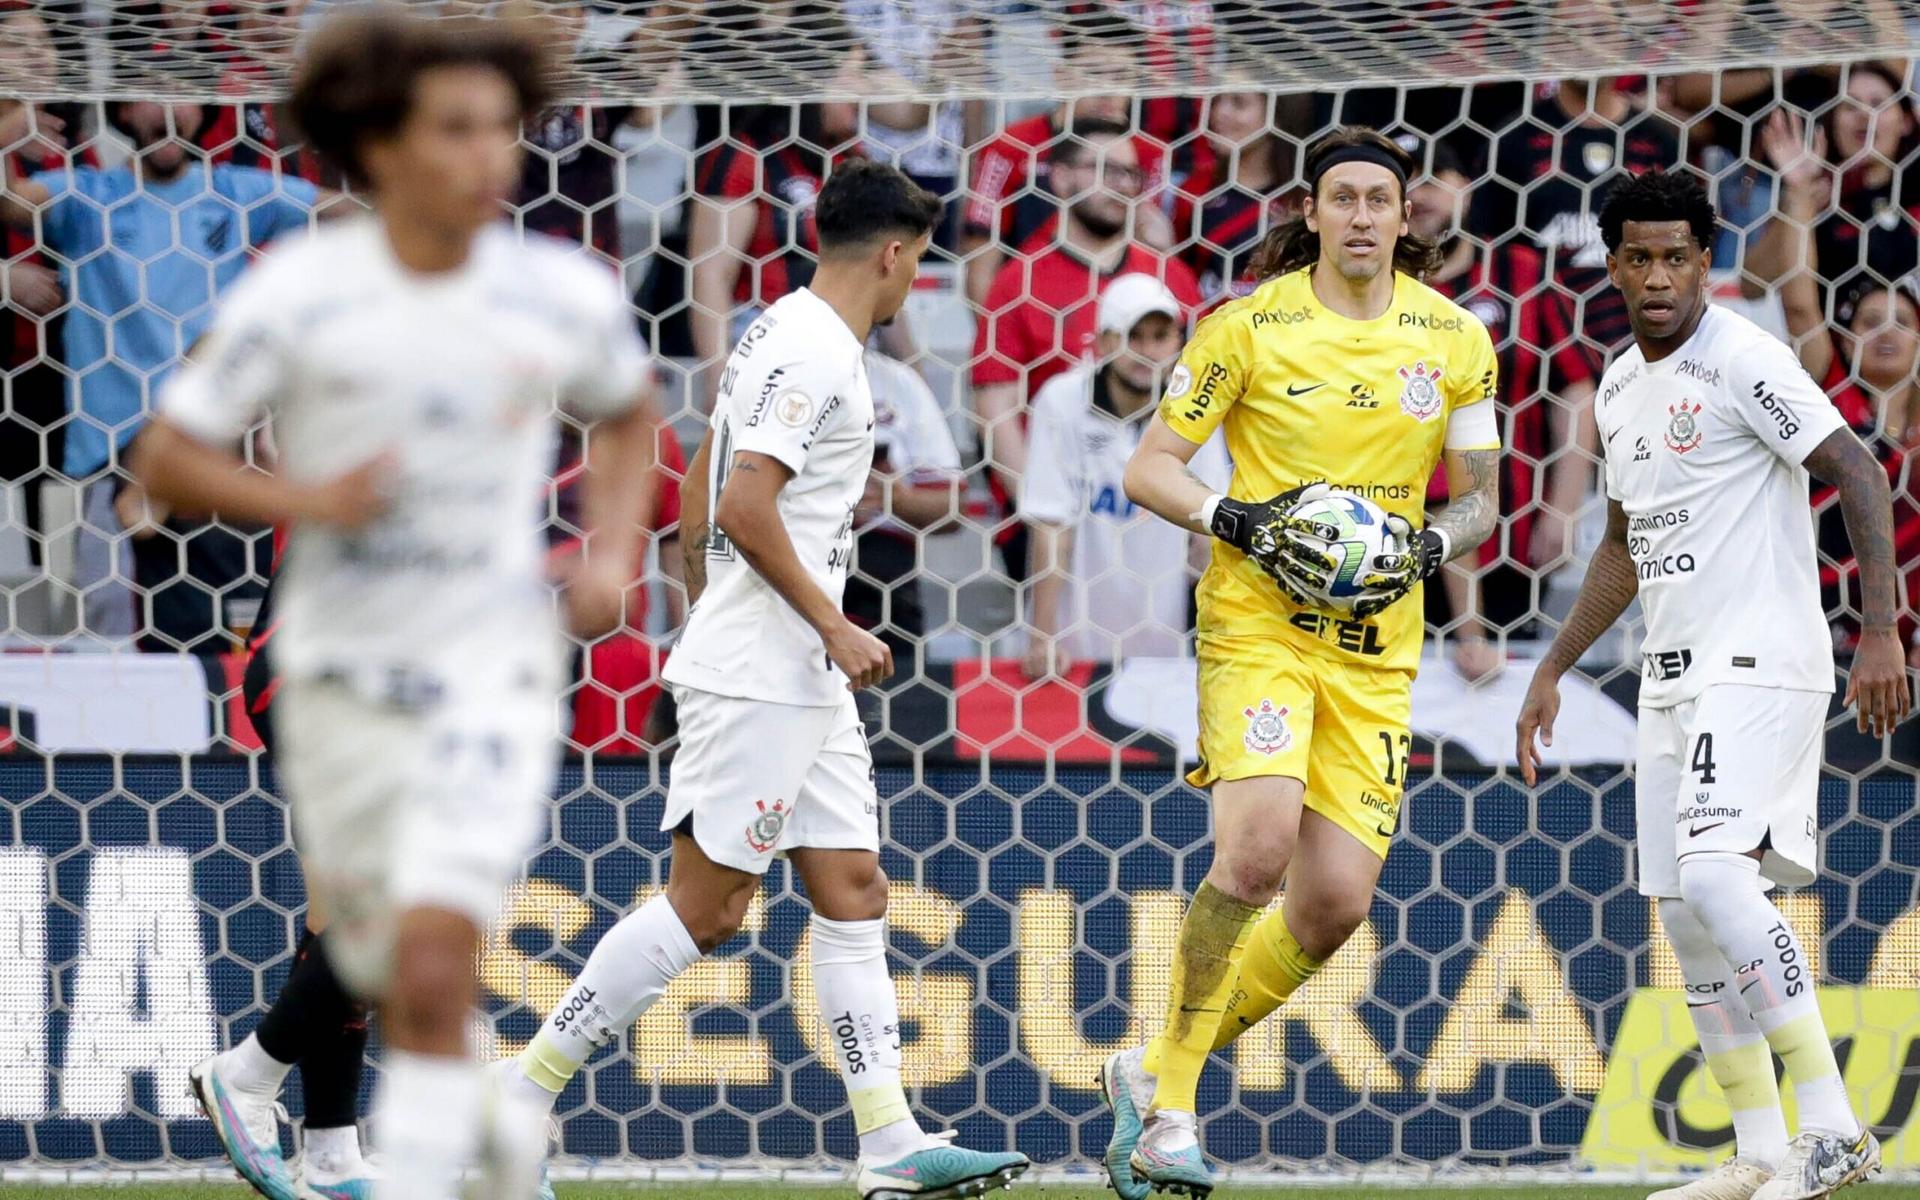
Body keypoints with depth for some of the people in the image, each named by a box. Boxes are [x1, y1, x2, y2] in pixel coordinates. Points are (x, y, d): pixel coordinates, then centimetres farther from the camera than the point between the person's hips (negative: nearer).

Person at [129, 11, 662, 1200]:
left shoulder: (568, 297, -5)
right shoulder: (298, 293, -9)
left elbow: (629, 417, 17)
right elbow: (168, 457, -4)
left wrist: (614, 553, 0)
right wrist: (308, 501, -21)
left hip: (492, 673, -1)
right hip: (341, 685, 1)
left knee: (433, 967, -18)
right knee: (394, 985, 12)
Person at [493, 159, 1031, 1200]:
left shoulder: (782, 336, 16)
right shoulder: (812, 353, -15)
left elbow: (698, 492, 22)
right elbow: (745, 508, -23)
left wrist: (704, 617, 28)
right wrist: (832, 625, -18)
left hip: (803, 683, 11)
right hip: (759, 676, -11)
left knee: (854, 890, 5)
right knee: (702, 907, -8)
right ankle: (521, 1093, -2)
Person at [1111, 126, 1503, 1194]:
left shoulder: (1456, 340, 4)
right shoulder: (1252, 327, -5)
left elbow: (1482, 498, 12)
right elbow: (1150, 467, -1)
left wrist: (1429, 547, -9)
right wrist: (1241, 524, -17)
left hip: (1376, 643, 4)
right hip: (1257, 623, -4)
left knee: (1336, 904, -4)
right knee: (1258, 849, -25)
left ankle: (1157, 1071, 16)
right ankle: (1168, 1101, -10)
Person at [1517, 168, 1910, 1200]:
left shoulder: (1741, 361, -10)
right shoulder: (1619, 389, 16)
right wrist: (1551, 671, 25)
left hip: (1760, 666, -9)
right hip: (1672, 679, 9)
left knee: (1714, 873, -26)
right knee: (1687, 920, 6)